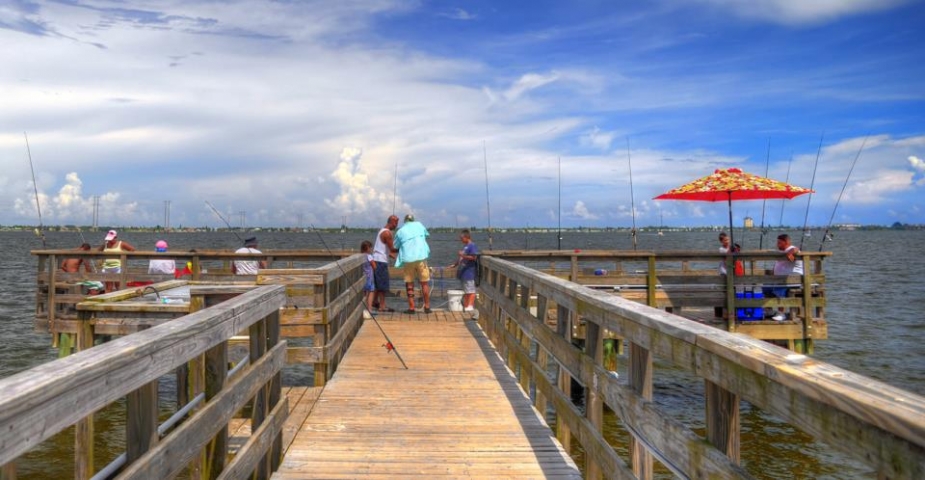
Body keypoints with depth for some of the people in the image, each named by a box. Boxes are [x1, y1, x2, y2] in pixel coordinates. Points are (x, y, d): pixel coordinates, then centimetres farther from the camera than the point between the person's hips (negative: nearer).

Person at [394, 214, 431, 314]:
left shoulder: (400, 231, 6)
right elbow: (426, 235, 24)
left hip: (407, 259, 0)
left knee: (409, 283, 9)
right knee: (425, 283, 8)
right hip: (421, 257, 0)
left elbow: (395, 247, 14)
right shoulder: (419, 225, 9)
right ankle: (427, 307, 8)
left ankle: (411, 307, 7)